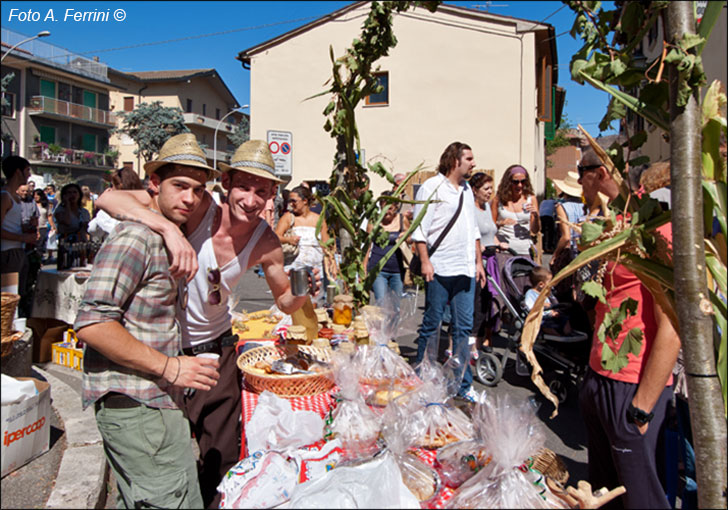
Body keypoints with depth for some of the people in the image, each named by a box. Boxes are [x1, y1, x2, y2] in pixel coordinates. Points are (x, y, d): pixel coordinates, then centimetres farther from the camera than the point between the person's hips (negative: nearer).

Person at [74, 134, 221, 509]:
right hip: (137, 407, -10)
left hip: (152, 400, 10)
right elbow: (91, 324, -24)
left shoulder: (165, 239, 15)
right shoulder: (136, 238, -17)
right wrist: (169, 366, -23)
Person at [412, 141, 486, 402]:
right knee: (431, 326, 2)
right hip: (439, 269, -6)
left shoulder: (467, 189, 19)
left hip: (465, 270, 6)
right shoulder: (431, 187, -2)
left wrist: (478, 262, 18)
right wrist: (425, 261, -14)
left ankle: (463, 384, 17)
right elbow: (420, 227, -7)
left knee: (464, 327, 7)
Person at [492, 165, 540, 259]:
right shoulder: (499, 199, 3)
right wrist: (500, 223, -13)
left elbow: (535, 231, 9)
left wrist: (536, 215, -8)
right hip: (504, 248, -1)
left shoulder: (531, 199, 7)